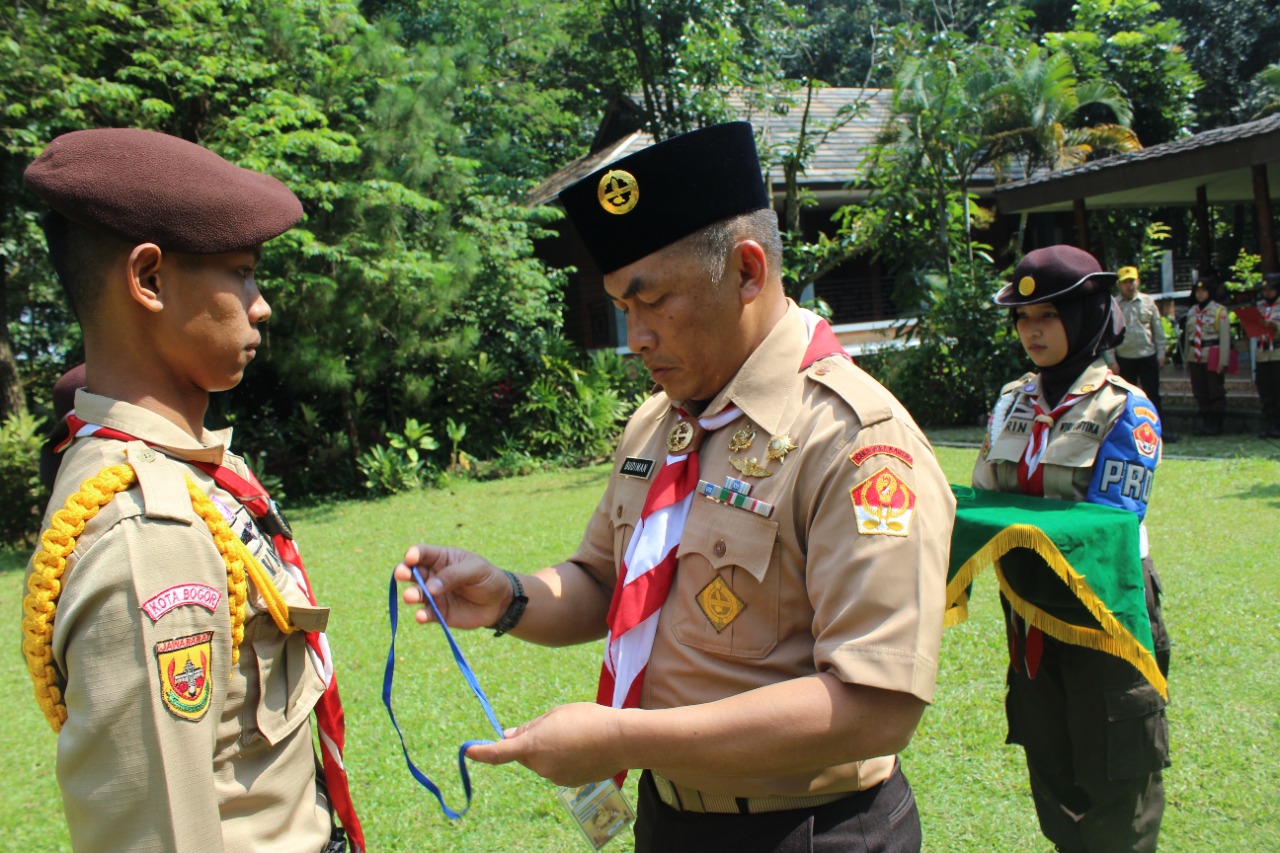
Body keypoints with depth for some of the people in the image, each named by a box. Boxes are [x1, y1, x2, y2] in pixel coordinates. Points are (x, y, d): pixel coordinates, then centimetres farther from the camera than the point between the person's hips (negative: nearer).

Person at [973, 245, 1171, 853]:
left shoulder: (1126, 411, -11)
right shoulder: (1011, 402, 6)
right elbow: (982, 498, 7)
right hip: (1029, 611, 5)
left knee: (1113, 781, 6)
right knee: (1050, 774, 17)